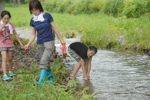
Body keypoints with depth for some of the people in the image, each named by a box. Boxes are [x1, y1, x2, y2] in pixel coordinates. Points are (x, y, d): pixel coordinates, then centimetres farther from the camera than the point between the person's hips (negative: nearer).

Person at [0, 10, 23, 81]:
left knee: (10, 59, 11)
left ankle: (10, 72, 33)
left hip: (10, 45, 3)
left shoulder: (11, 25, 0)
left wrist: (20, 43, 9)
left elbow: (15, 35, 8)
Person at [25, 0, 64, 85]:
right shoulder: (33, 20, 3)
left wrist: (61, 40, 4)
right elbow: (33, 35, 8)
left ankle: (41, 80, -22)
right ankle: (51, 78, 24)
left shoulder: (47, 16, -7)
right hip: (40, 44, 4)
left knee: (43, 62, -19)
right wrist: (28, 44, -7)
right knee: (46, 63, 10)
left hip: (49, 42, -4)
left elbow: (55, 29, -1)